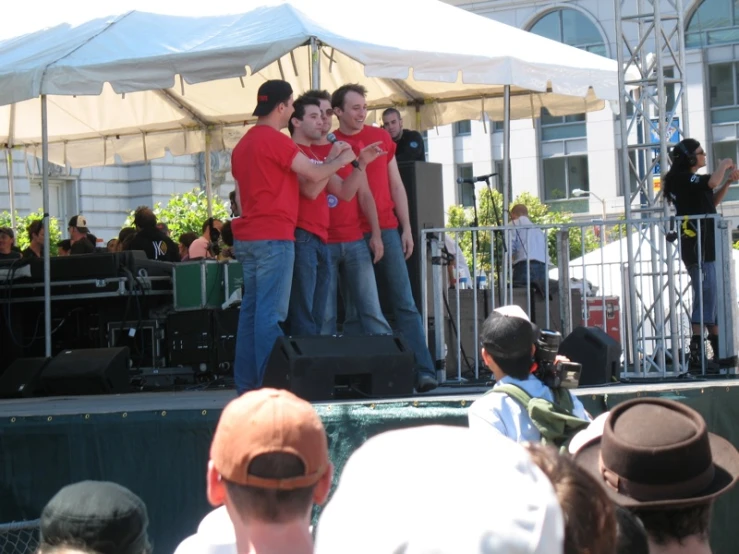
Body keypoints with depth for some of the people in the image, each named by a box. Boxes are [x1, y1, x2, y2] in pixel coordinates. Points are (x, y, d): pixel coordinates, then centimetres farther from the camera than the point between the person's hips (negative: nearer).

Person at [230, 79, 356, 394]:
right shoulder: (275, 140, -11)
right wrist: (341, 160, 8)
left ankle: (246, 383, 8)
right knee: (271, 313, -9)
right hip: (274, 237, -9)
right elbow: (315, 174, -9)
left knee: (251, 310, 8)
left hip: (247, 238, 9)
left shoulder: (243, 144, 17)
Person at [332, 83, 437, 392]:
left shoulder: (381, 137, 12)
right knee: (354, 310, -2)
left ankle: (423, 370, -8)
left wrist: (406, 228, 10)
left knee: (404, 303, -4)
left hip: (386, 230, 2)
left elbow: (396, 186, 15)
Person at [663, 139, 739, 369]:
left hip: (706, 248, 10)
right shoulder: (683, 179, -13)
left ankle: (718, 351, 17)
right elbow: (712, 182, -27)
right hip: (698, 248, -10)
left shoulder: (689, 181, 18)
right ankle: (698, 353, -12)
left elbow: (712, 202, 25)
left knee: (711, 298, 12)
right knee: (705, 298, -11)